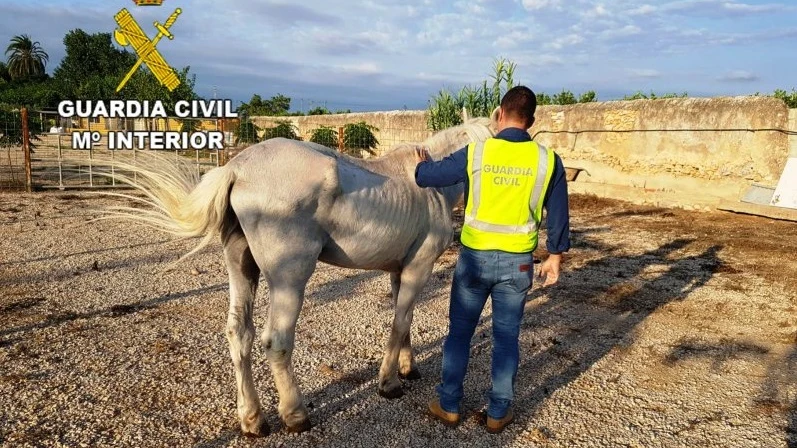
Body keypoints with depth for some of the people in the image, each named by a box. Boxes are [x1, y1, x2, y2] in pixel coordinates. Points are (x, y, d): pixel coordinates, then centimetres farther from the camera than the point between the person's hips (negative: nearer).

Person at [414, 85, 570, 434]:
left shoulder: (475, 153, -10)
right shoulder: (547, 160, -6)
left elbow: (426, 177, -1)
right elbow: (558, 216, 1)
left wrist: (422, 163, 22)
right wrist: (555, 256, 13)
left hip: (475, 257, -1)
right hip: (518, 262, 1)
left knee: (459, 332, 14)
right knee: (506, 337, 13)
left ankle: (449, 405, 25)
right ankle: (498, 412, 25)